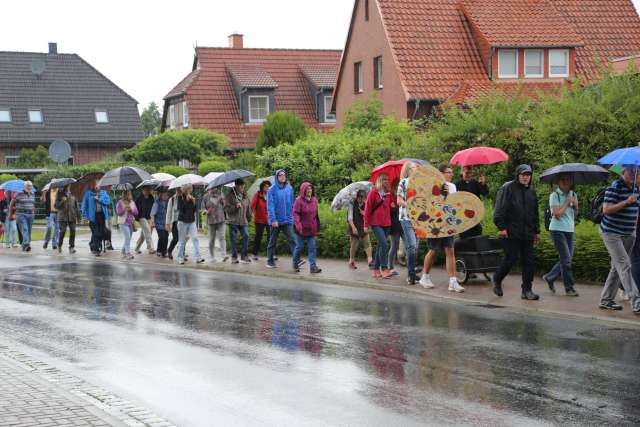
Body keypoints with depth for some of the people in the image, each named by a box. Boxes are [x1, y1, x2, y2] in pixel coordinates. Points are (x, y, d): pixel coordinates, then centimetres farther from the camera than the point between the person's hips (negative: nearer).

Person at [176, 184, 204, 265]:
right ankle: (180, 258, 14)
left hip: (192, 221, 3)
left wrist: (194, 202, -10)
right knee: (182, 241, 4)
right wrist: (186, 200, -18)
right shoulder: (180, 198, -4)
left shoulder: (192, 198, 7)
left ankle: (198, 257, -14)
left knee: (195, 238, -9)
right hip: (182, 221, -3)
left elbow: (196, 210, 5)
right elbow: (180, 209, -17)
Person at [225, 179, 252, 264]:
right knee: (233, 240, -1)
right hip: (233, 222, -4)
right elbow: (226, 209, -8)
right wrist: (235, 207, -21)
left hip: (243, 221, 4)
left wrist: (249, 218, 18)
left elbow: (248, 208, 21)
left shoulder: (245, 196, 13)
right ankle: (234, 257, 10)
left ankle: (244, 256, -2)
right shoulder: (230, 196, -2)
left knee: (246, 236, -11)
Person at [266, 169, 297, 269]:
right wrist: (273, 219, -17)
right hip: (276, 221, -2)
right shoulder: (272, 190, -5)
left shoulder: (289, 189, 5)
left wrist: (292, 217, 7)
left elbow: (292, 204, 10)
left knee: (292, 239, -9)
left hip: (287, 220, 2)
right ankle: (270, 261, 19)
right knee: (273, 241, 9)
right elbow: (270, 206, -9)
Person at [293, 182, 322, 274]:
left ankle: (313, 267, -3)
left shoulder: (314, 200, 7)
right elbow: (295, 213, -16)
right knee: (299, 247, 7)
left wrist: (317, 227, 14)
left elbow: (316, 214, 13)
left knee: (312, 248, -2)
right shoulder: (299, 200, -10)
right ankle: (295, 265, 25)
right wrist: (298, 225, -27)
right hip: (302, 230, -4)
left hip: (312, 229, 4)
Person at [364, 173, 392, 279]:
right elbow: (367, 209, -5)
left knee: (380, 246, 9)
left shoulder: (388, 193, 10)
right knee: (384, 244, -17)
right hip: (376, 223, -6)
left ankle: (376, 270, 16)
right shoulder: (373, 192, -5)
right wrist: (366, 224, -6)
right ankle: (384, 269, -14)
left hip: (386, 223, 6)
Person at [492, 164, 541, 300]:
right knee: (511, 258, -5)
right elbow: (499, 210, -10)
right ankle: (497, 280, 19)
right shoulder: (507, 188, -6)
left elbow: (535, 214, 23)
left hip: (527, 234, 6)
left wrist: (537, 231, 19)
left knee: (529, 261, 2)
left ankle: (527, 290, 7)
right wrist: (502, 227, -15)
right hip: (511, 233, -6)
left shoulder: (531, 191, 15)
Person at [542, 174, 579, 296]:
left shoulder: (573, 195, 12)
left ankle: (549, 277, 27)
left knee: (567, 260, 8)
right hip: (557, 230, -7)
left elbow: (576, 213, 11)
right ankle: (569, 288, -2)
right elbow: (557, 214, -17)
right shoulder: (554, 195, -7)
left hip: (570, 230, 7)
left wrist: (575, 204, -8)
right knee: (566, 260, -9)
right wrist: (567, 202, -11)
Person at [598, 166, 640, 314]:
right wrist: (626, 202, -28)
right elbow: (606, 209, -23)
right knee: (624, 266, -13)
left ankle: (606, 300, 19)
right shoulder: (614, 187, -15)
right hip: (611, 233, -8)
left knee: (617, 267, 11)